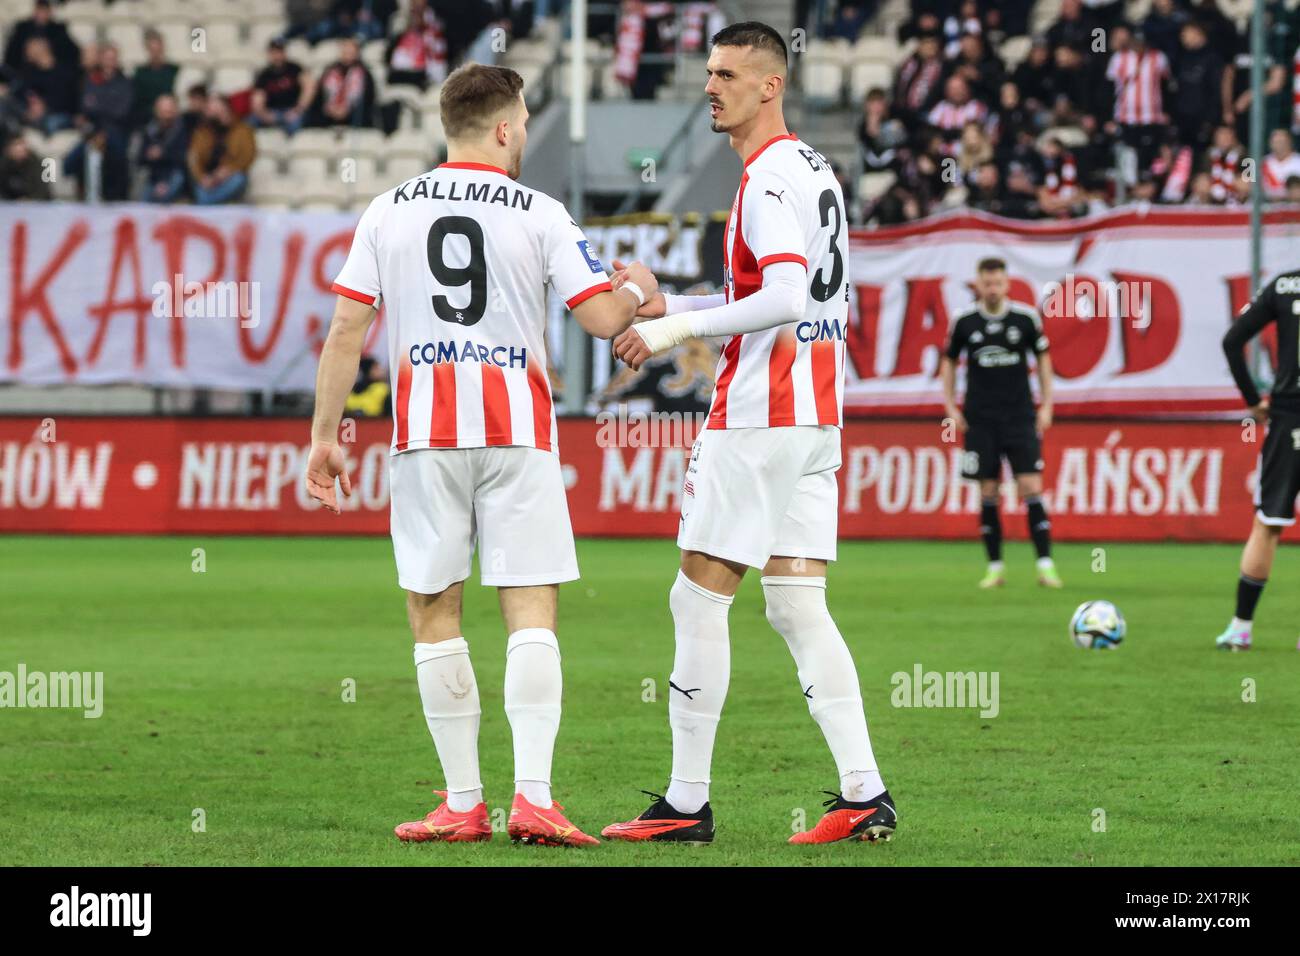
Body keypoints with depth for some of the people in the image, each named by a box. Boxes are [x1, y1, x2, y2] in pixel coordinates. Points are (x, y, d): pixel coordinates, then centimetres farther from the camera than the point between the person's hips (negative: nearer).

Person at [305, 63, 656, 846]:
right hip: (518, 429, -1)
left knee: (435, 614, 7)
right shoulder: (539, 215, -1)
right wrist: (639, 290, 20)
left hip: (426, 431, 1)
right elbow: (602, 319, -3)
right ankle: (533, 798, -11)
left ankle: (464, 803, 6)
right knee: (532, 613, -1)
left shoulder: (388, 213, 5)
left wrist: (325, 436, 8)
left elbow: (347, 331, 3)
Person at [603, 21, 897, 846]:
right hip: (817, 415, 9)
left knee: (699, 599, -3)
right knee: (799, 609, 6)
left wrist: (678, 329, -18)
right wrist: (666, 306, 19)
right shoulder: (814, 169, 18)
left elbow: (783, 299, -23)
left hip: (757, 416, -9)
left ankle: (688, 803, 0)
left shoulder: (770, 175, -13)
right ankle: (864, 794, -2)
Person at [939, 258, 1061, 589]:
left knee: (1031, 488, -9)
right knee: (988, 493, 1)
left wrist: (1046, 405, 3)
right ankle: (995, 568, 9)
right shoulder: (964, 321, 0)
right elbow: (949, 362, 12)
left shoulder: (1025, 318, -2)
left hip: (1020, 417, -1)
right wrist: (950, 407, 3)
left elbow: (1043, 358, 9)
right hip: (980, 419, 1)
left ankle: (1045, 565, -9)